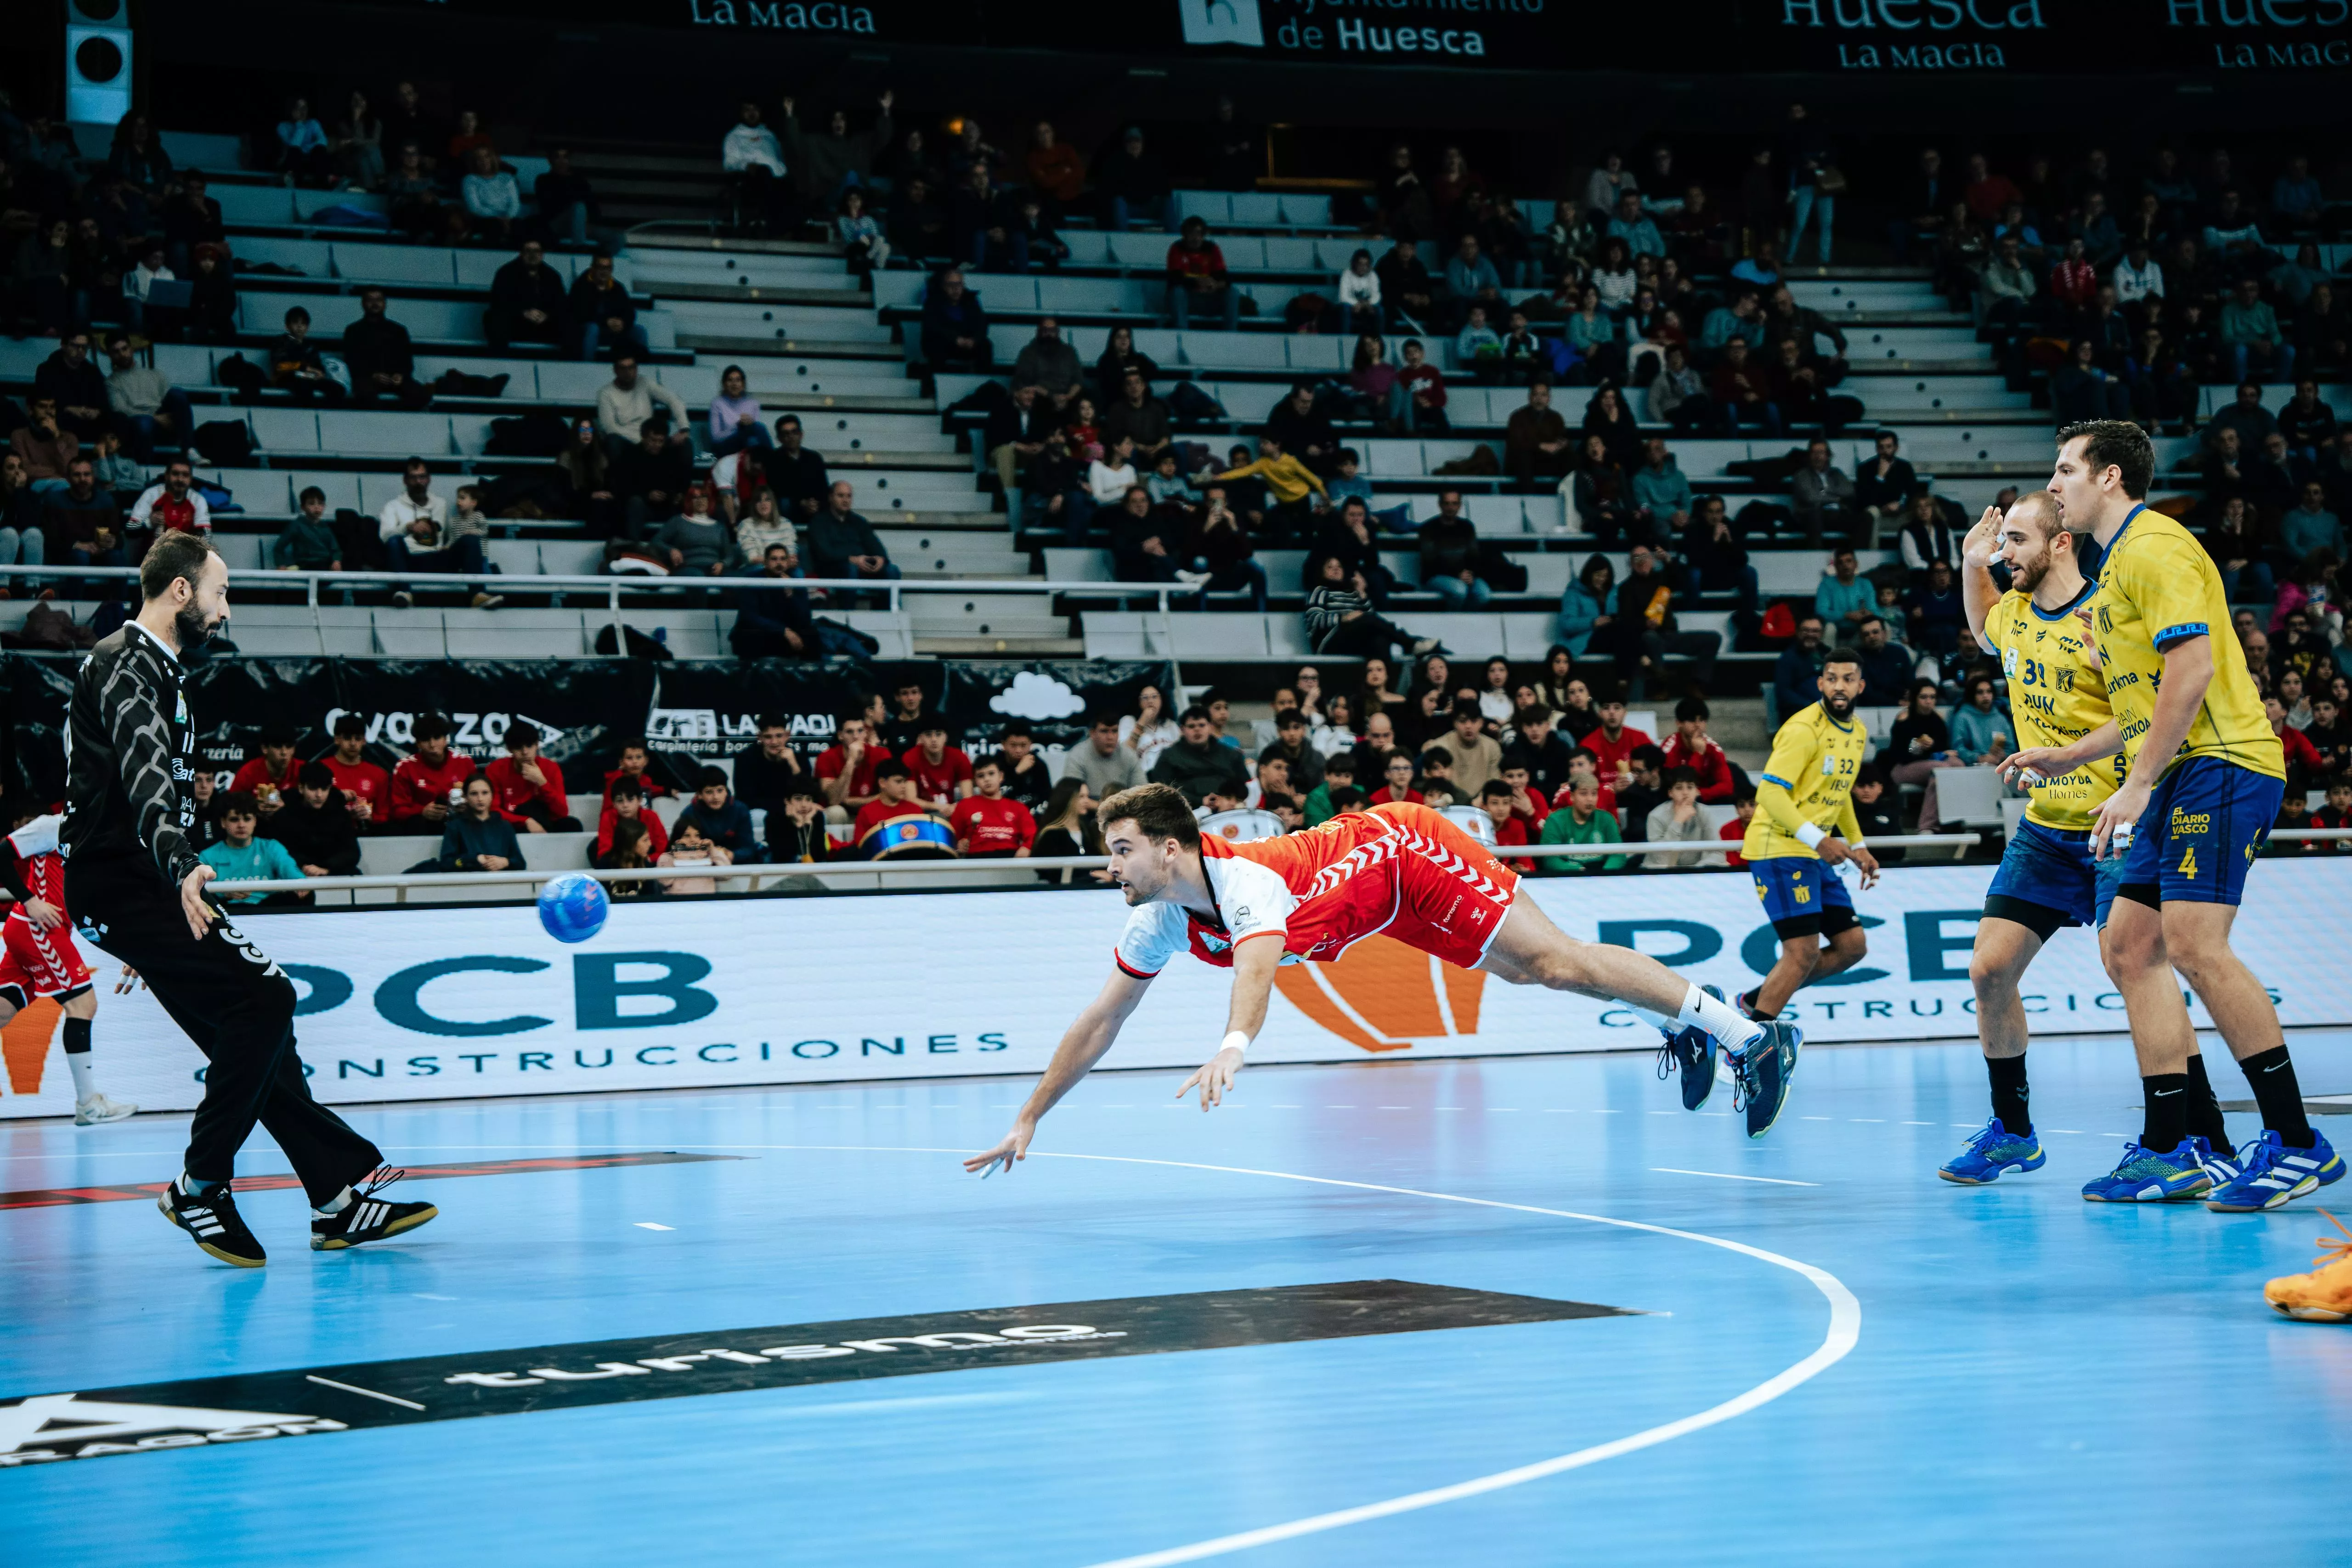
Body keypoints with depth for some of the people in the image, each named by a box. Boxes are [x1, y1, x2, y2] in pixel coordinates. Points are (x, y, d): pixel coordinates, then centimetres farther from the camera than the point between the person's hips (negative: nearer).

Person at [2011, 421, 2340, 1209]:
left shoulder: (2153, 546, -8)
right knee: (2131, 948, 6)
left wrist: (2138, 784, -20)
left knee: (2194, 943, -20)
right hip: (2182, 781, 11)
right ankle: (2172, 1150, 7)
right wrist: (2070, 757, 28)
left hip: (2220, 763, -11)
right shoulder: (2119, 564, 24)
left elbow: (2192, 668, -19)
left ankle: (2296, 1142, -16)